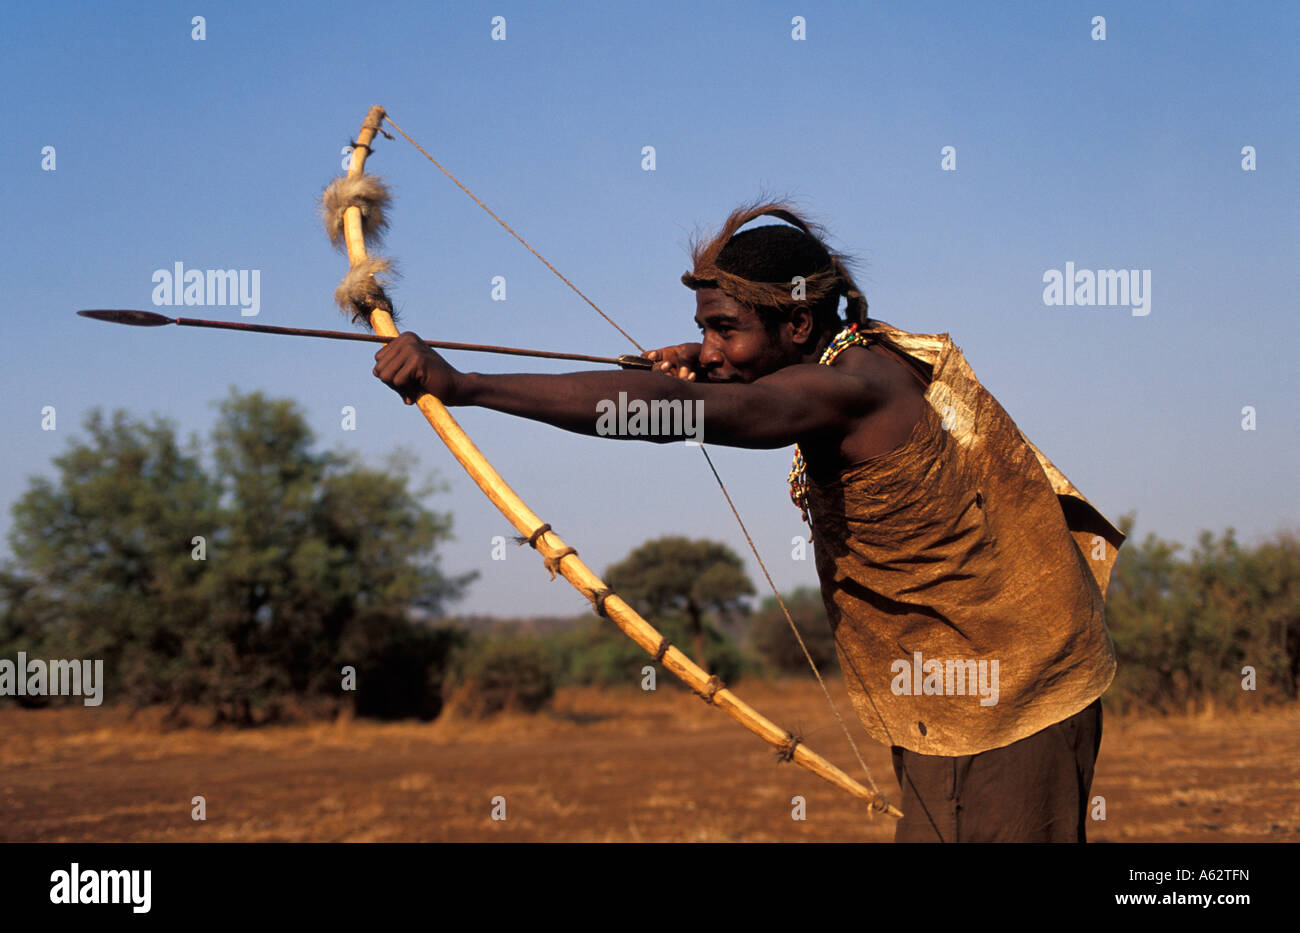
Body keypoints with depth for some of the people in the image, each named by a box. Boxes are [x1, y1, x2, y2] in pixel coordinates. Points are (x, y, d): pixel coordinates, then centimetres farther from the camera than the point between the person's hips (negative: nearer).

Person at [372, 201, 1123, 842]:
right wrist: (711, 368, 7)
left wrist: (459, 385, -40)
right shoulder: (877, 355, 5)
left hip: (997, 697, -10)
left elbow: (666, 410, -37)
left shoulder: (849, 389, -25)